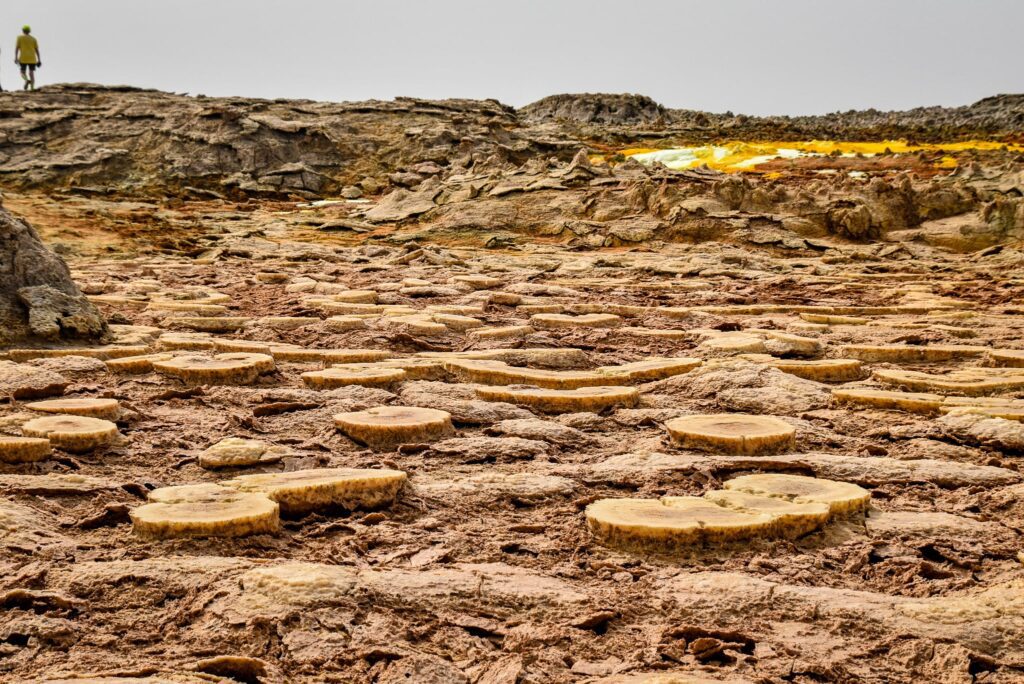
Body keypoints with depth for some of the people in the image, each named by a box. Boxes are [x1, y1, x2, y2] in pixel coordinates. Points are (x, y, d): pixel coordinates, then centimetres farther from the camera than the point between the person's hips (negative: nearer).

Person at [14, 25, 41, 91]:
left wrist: (16, 58, -7)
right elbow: (37, 49, 5)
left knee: (23, 72, 7)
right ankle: (32, 89, -12)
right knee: (31, 73, 2)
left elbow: (16, 48, -4)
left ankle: (27, 80, -27)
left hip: (23, 58, -2)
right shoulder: (33, 38, 9)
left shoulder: (20, 37, 4)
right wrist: (39, 60, 6)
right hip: (32, 58, 2)